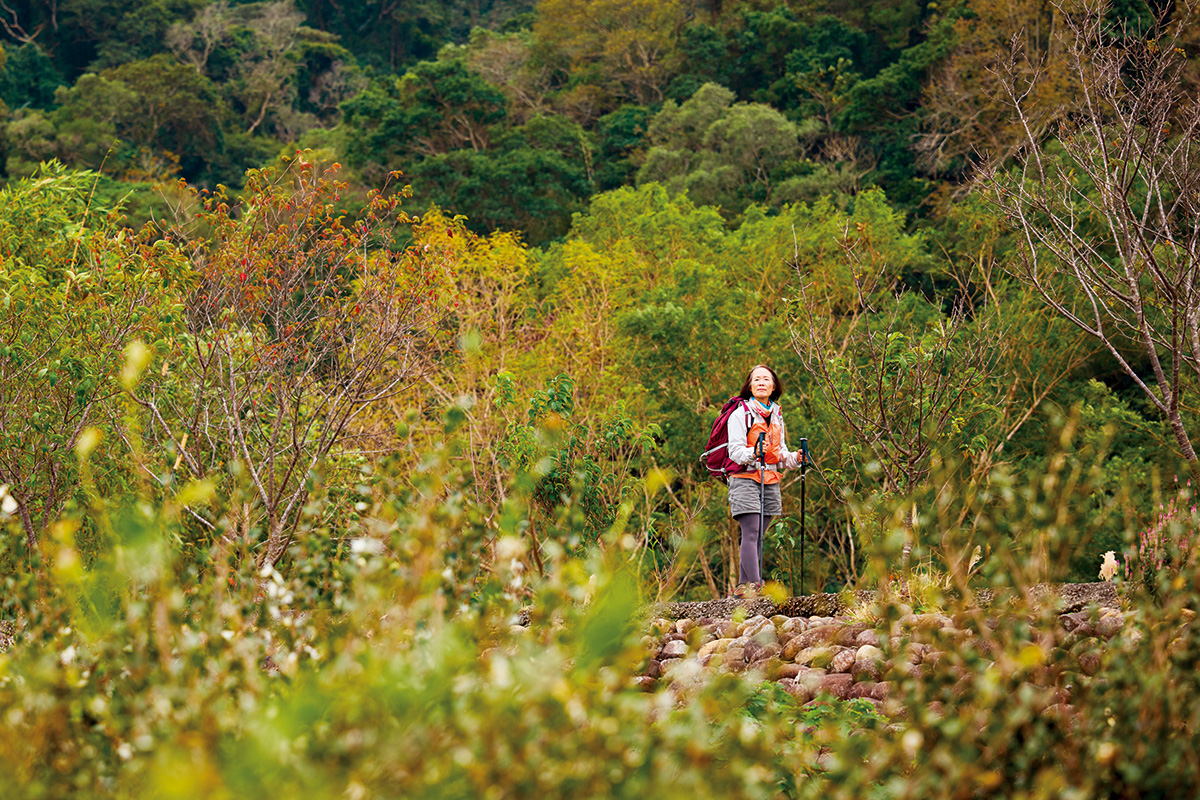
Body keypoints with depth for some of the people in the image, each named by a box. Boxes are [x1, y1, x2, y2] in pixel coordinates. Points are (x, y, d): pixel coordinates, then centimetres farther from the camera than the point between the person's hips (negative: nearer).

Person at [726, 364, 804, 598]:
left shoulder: (776, 416, 17)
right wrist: (753, 453, -30)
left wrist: (794, 459, 2)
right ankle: (755, 585, -22)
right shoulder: (740, 414, -3)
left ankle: (743, 586, 8)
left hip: (770, 481, 6)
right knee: (751, 534, -15)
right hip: (745, 479, -6)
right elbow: (735, 451, -11)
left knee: (757, 537, 4)